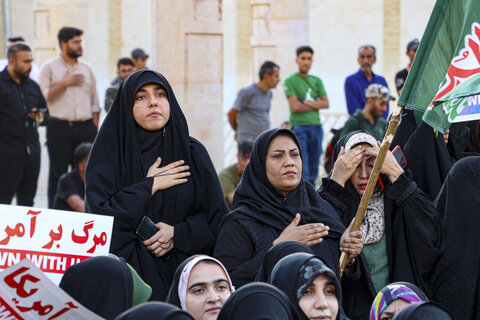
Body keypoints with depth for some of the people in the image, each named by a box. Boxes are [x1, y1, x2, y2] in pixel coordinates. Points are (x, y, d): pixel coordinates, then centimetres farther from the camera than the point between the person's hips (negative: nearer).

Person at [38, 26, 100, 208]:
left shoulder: (86, 69, 16)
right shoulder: (49, 68, 3)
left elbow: (94, 102, 17)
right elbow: (44, 96, -7)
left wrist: (95, 127, 8)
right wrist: (65, 83, -12)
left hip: (85, 127, 4)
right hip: (59, 127, -3)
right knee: (58, 173, -2)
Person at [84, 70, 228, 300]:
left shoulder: (192, 152, 8)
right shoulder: (111, 150, 1)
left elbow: (217, 216, 6)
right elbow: (98, 213, -8)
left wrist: (178, 234, -9)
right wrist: (150, 186, -6)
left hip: (182, 268, 2)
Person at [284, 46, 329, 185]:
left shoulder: (317, 81, 16)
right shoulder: (290, 81, 0)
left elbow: (326, 103, 6)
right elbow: (294, 106, -10)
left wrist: (307, 103, -7)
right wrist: (316, 105, -1)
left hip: (316, 126, 5)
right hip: (299, 126, -5)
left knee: (313, 169, 7)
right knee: (302, 170, -12)